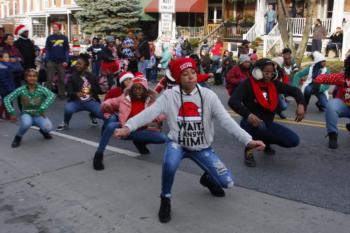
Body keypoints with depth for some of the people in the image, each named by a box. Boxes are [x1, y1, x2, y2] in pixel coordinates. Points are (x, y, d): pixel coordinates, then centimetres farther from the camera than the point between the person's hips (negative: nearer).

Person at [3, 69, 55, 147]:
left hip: (39, 115, 0)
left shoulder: (41, 89, -12)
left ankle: (43, 130, 12)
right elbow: (7, 99, -11)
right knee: (26, 123, -37)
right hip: (27, 114, 0)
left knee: (48, 128, -29)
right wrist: (12, 113, -20)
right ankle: (18, 137, -3)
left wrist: (42, 109, -37)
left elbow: (52, 95, -31)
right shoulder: (21, 90, -9)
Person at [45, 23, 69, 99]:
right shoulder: (50, 38, 5)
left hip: (61, 62, 0)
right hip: (51, 61, 0)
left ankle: (62, 94, 14)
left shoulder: (64, 38, 5)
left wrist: (66, 61, -3)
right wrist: (47, 61, -3)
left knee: (61, 79, 6)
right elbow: (47, 50, 6)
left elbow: (67, 50, 5)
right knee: (49, 79, -1)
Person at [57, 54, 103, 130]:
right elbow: (69, 92, -10)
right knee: (68, 109, -35)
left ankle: (93, 115, 20)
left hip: (91, 101, 2)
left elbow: (98, 90, 8)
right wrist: (76, 94, -30)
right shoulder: (72, 77, 0)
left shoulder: (92, 77, 5)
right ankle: (65, 123, 3)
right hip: (77, 101, -1)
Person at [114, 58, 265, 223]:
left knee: (227, 182, -8)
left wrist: (247, 140, -32)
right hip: (177, 144, -1)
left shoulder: (208, 95, -11)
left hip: (202, 148, 2)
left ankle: (207, 179, 30)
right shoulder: (169, 96, -12)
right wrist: (128, 127, -43)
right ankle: (165, 200, -6)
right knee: (170, 164, -36)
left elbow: (226, 120, -19)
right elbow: (149, 113, -24)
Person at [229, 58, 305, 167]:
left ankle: (265, 141, 23)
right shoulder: (248, 84, -17)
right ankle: (249, 150, -10)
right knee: (259, 125, -41)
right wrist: (248, 115, -45)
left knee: (293, 140, -7)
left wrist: (300, 104, -16)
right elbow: (232, 101, -30)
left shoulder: (274, 84, -2)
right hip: (251, 124, -5)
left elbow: (294, 90, 5)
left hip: (268, 124, 6)